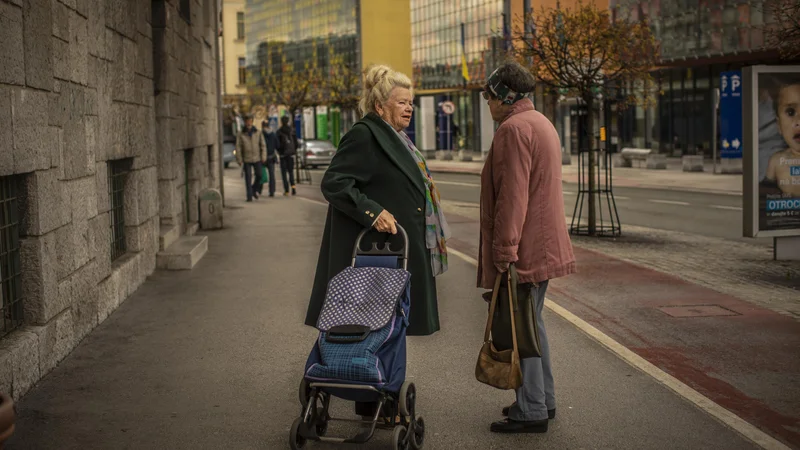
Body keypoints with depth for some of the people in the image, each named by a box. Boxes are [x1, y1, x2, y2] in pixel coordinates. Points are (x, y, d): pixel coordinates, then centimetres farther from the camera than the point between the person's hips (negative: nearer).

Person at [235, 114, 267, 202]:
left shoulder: (257, 133, 4)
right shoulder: (241, 135, 0)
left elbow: (263, 145, 6)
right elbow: (238, 148, 0)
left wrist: (263, 157, -2)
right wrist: (239, 160, -5)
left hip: (257, 158, 1)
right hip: (246, 160, -1)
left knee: (259, 175, 1)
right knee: (248, 178, -3)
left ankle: (254, 189, 27)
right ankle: (249, 196, 0)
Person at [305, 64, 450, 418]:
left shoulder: (393, 138, 18)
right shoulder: (364, 137, -14)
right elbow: (333, 183, -21)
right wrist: (372, 212, -28)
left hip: (397, 251, 10)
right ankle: (370, 402, 5)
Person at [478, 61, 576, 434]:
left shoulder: (514, 128, -16)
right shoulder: (541, 123, 17)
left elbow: (512, 196, -22)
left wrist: (504, 250, -22)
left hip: (522, 250, -10)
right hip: (543, 246, 10)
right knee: (532, 323, 18)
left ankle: (531, 411, 1)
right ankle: (542, 400, 27)